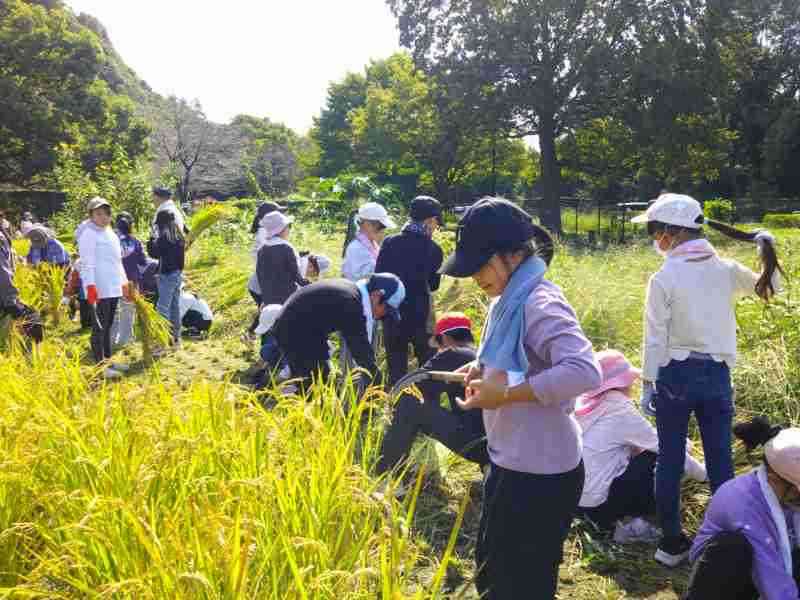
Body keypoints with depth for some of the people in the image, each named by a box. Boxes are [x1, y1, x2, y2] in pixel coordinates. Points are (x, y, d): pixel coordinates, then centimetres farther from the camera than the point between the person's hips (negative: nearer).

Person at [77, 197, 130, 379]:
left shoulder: (111, 233, 19)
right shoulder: (88, 234, -8)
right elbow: (87, 263, -15)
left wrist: (124, 283, 25)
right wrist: (90, 286, -23)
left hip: (113, 288, 9)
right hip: (99, 289, -9)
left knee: (107, 326, 16)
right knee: (99, 328, -6)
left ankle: (108, 360, 24)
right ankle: (101, 366, -4)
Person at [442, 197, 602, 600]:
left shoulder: (539, 303, -22)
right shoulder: (510, 300, 7)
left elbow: (584, 372, -35)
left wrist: (505, 394, -29)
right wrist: (484, 370, 2)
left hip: (539, 474, -10)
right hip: (511, 462, 10)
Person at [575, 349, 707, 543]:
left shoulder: (583, 404, 6)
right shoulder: (618, 409, -15)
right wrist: (702, 472, 10)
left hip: (577, 501, 8)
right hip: (599, 502, -7)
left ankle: (608, 520, 12)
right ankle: (630, 526, 2)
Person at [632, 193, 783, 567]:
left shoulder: (664, 278, -12)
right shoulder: (725, 269, 0)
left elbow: (655, 338, -9)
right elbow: (767, 288, 19)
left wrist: (648, 384, -1)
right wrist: (767, 251, 14)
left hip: (675, 374, -3)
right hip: (717, 373, 3)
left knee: (670, 460, 9)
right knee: (720, 461, 12)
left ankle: (672, 542, 17)